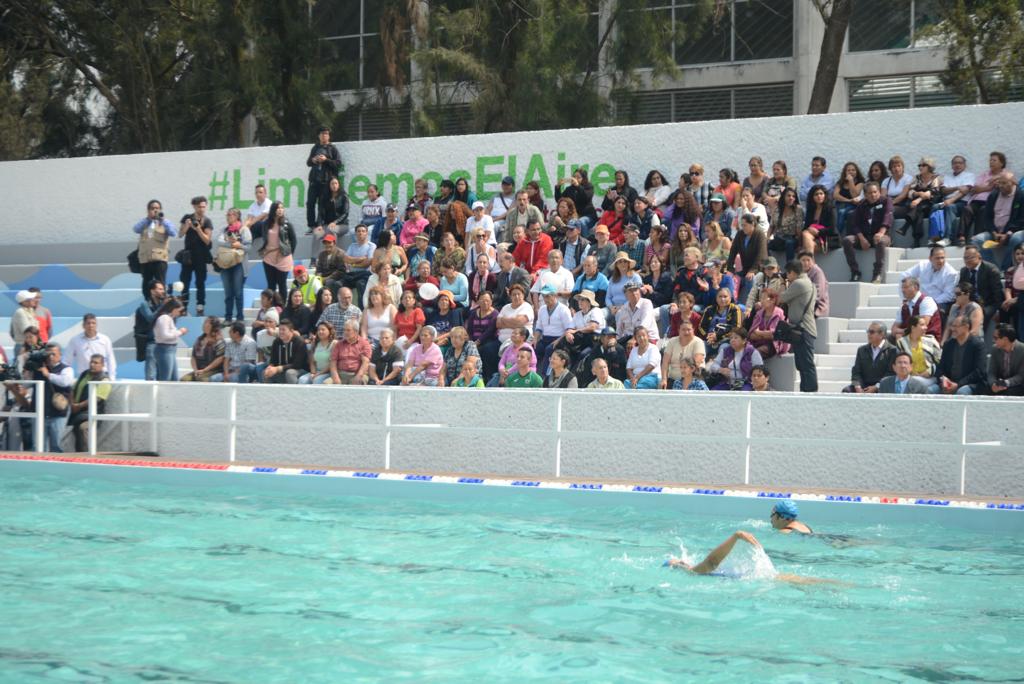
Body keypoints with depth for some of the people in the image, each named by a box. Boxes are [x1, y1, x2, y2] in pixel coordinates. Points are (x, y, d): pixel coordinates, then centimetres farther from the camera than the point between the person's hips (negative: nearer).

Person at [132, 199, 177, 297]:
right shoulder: (144, 223, 14)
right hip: (145, 258, 3)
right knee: (146, 285, 8)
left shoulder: (165, 223, 8)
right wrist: (147, 219, -5)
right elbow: (135, 229, -5)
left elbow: (174, 233, -8)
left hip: (160, 258, -3)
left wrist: (163, 220, -11)